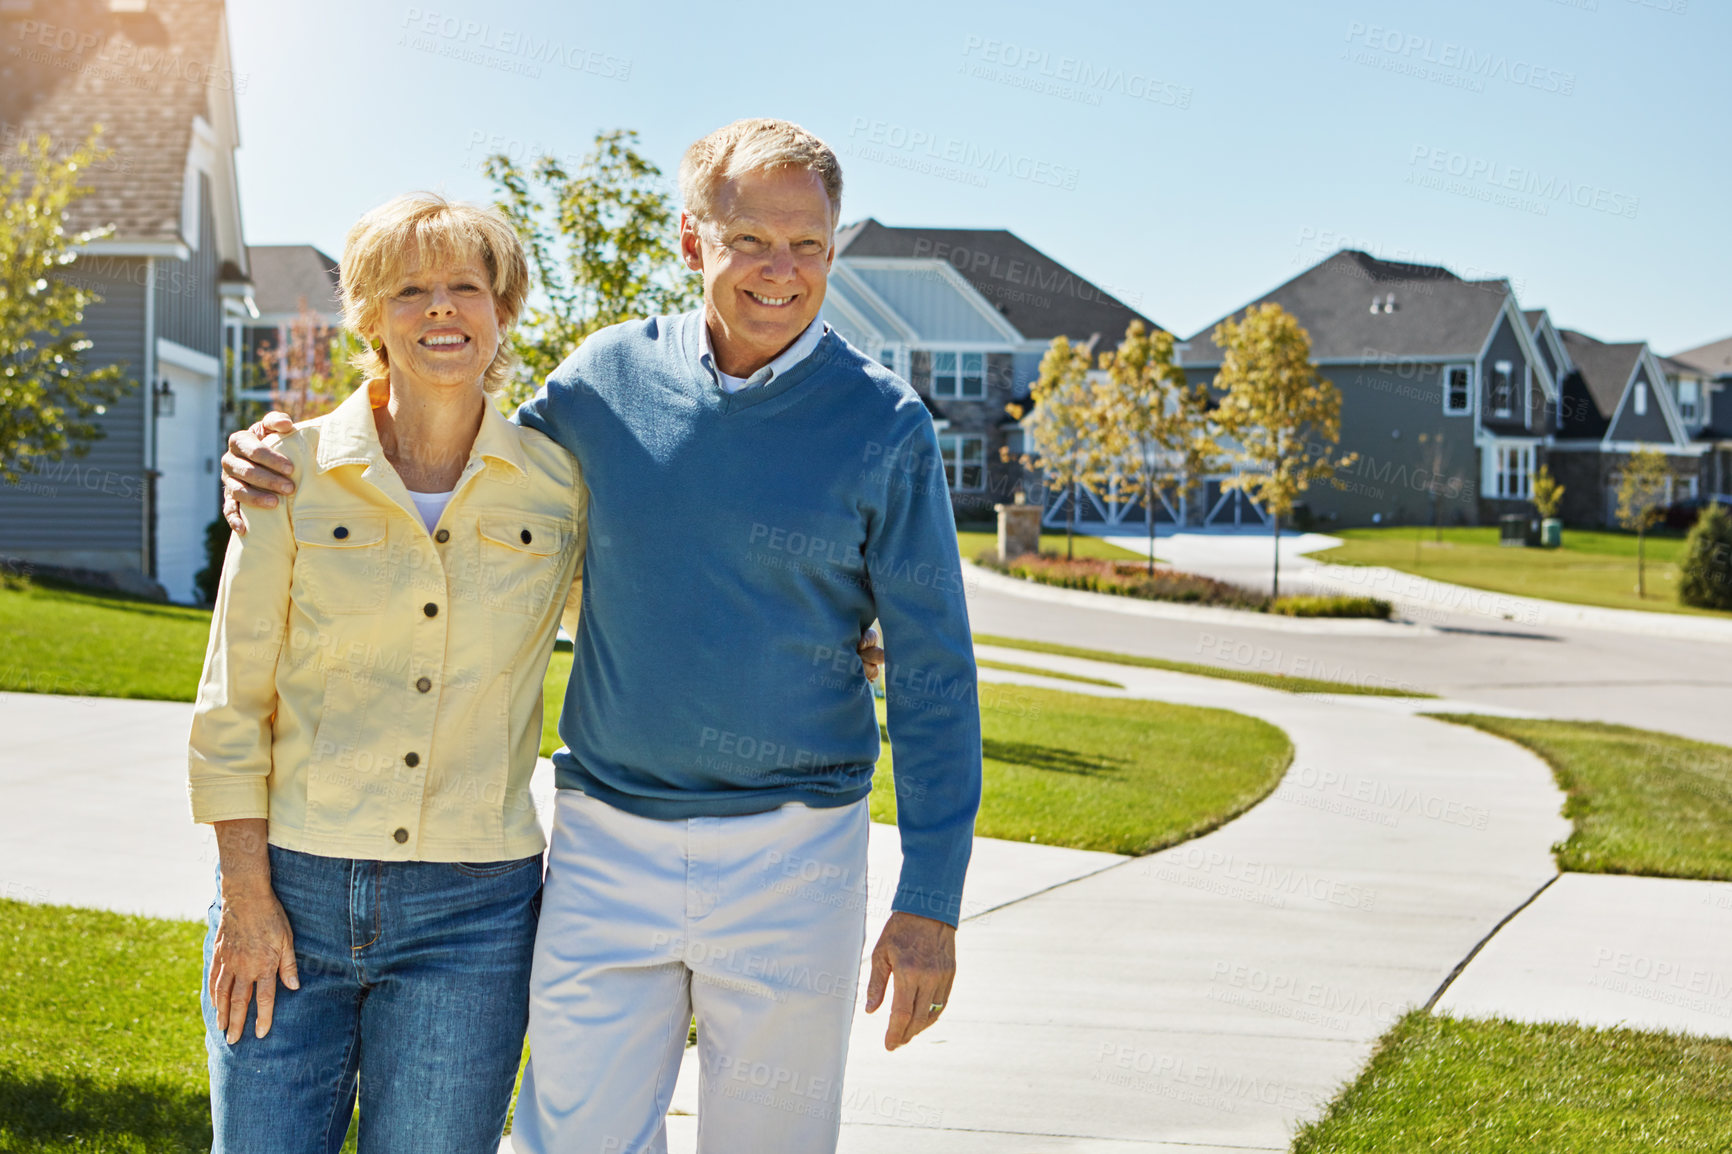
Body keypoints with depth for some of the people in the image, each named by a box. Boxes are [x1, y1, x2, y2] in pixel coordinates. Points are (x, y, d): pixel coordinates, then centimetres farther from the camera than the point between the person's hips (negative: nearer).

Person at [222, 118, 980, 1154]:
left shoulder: (884, 425, -4)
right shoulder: (606, 378, 1)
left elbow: (934, 671, -2)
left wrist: (930, 903, -6)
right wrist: (287, 468, 0)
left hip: (792, 856, -1)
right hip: (607, 845, 2)